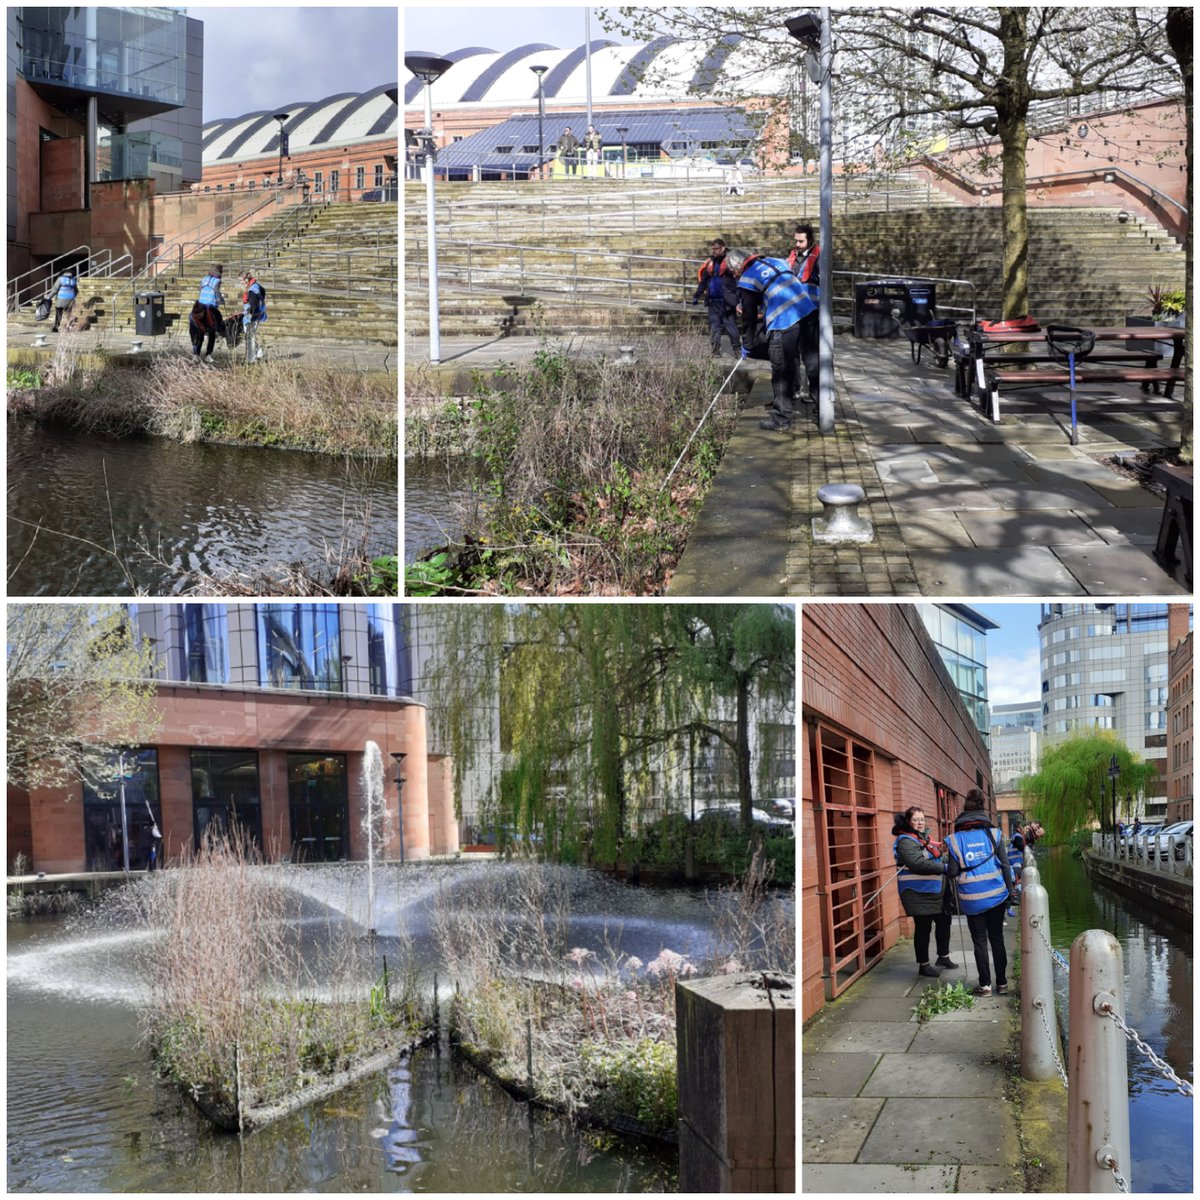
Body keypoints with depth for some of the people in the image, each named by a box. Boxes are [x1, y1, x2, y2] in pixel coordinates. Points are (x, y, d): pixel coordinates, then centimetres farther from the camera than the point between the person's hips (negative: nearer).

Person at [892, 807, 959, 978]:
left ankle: (943, 957, 34)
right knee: (923, 927, -1)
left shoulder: (924, 837, 14)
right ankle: (923, 965, 11)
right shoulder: (906, 841, -16)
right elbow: (918, 864, -29)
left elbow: (937, 857, 23)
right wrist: (945, 867, -25)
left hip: (934, 892, 9)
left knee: (944, 921, 17)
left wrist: (949, 859, 2)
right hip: (918, 894, -9)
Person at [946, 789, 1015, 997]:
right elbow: (1005, 866, 0)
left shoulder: (954, 840, -4)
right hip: (996, 894, 1)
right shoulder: (994, 834, -2)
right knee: (997, 938, 12)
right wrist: (1010, 892, 8)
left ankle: (985, 985, 9)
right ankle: (1002, 983, 18)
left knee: (980, 941, 7)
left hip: (972, 899, -1)